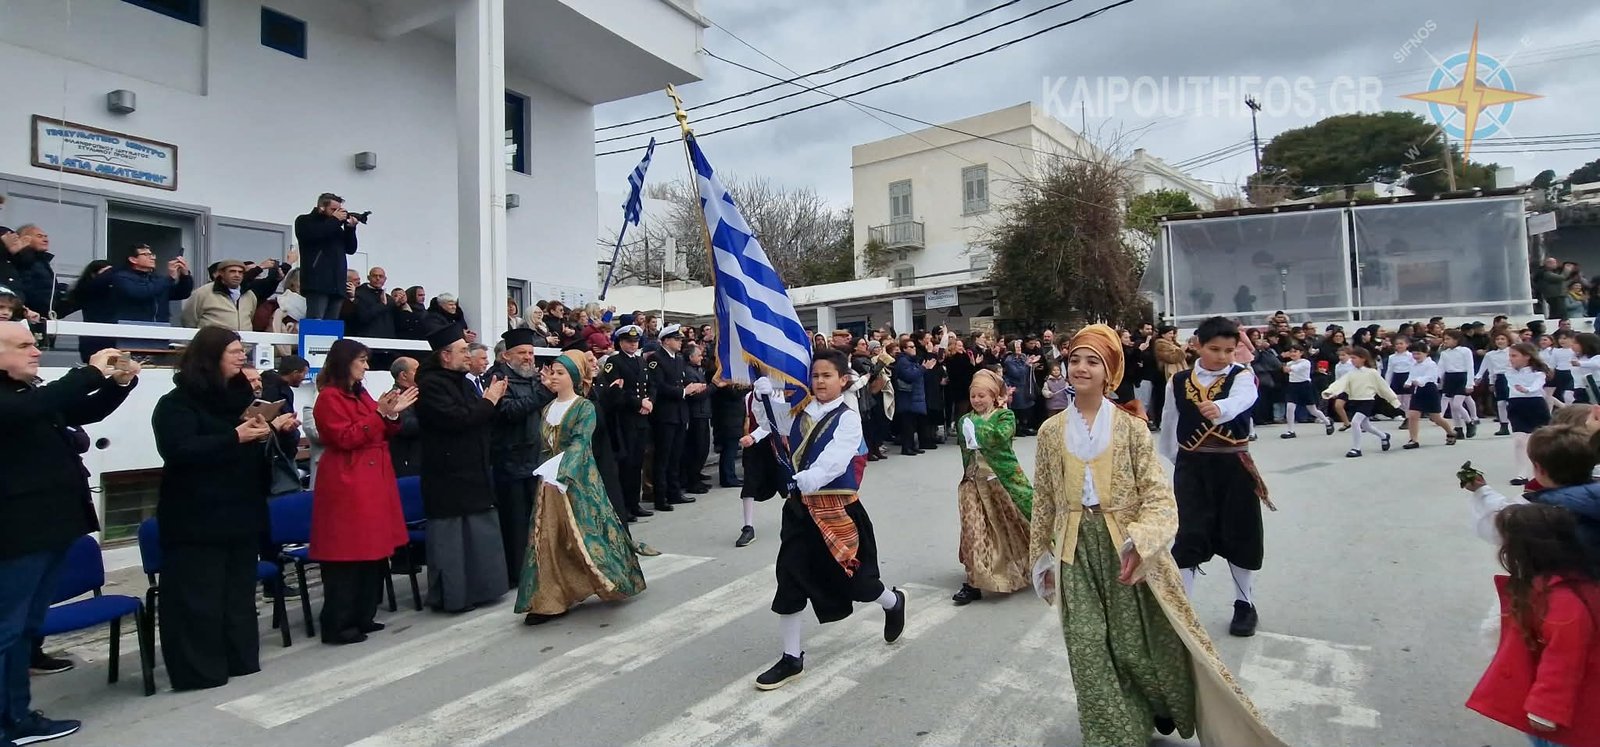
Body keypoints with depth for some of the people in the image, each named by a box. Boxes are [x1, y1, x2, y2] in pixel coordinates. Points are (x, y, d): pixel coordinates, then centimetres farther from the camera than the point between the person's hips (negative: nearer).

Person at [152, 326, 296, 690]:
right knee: (198, 597, -2)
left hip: (241, 510, 7)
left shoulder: (240, 394, 12)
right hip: (197, 517, -7)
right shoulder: (177, 402, -8)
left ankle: (242, 660, 23)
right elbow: (179, 452, -22)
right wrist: (235, 437, -26)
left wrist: (272, 428, 5)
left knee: (240, 591, 13)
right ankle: (197, 671, 8)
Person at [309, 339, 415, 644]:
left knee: (372, 551, 11)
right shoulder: (329, 398, -8)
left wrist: (393, 414, 2)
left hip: (372, 482, 9)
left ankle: (363, 616, 20)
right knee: (347, 556, -5)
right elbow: (346, 438, -17)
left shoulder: (361, 394, 16)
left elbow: (381, 434, 18)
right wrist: (380, 413, -20)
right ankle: (338, 625, 3)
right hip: (347, 485, -9)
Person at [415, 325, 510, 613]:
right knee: (450, 534, 0)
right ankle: (452, 594, 10)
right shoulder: (430, 384, -13)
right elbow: (456, 419, -24)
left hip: (473, 470, 9)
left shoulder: (463, 382, 13)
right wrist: (488, 402, -12)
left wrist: (493, 400, -3)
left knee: (477, 531, 14)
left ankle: (477, 587, 25)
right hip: (448, 473, -9)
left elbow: (484, 421, 15)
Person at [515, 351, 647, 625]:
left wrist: (561, 470, -31)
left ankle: (610, 581, 18)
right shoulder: (548, 409, 12)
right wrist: (543, 472, 7)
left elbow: (580, 442, -20)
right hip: (550, 481, 6)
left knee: (584, 536, -2)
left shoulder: (585, 407, -8)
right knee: (548, 539, 1)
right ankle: (550, 600, 7)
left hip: (578, 480, -6)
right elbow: (544, 444, 17)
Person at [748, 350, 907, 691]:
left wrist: (809, 479, -39)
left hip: (836, 507, -5)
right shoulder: (800, 411, 7)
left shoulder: (848, 417, -12)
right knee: (790, 578, 4)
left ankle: (893, 603, 43)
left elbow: (834, 458, -25)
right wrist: (765, 389, 1)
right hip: (801, 506, 6)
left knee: (851, 576, 7)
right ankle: (791, 658, 18)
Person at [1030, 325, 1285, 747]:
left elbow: (1159, 498, -8)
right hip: (1076, 556, 2)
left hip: (1125, 551, -2)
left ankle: (1161, 712, 37)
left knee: (1140, 645, 7)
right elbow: (1043, 502, 9)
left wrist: (1139, 541, -24)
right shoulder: (1051, 431, 2)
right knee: (1089, 652, 2)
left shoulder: (1130, 427, -5)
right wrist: (1043, 559, 11)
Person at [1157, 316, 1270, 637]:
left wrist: (1218, 409, -54)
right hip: (1191, 468, 1)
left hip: (1234, 467, 0)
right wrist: (1173, 462, 13)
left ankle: (1245, 605, 30)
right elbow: (1168, 426, 11)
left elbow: (1240, 401, -32)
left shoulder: (1242, 377, -7)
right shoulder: (1178, 382, 0)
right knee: (1188, 537, -2)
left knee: (1239, 536, 11)